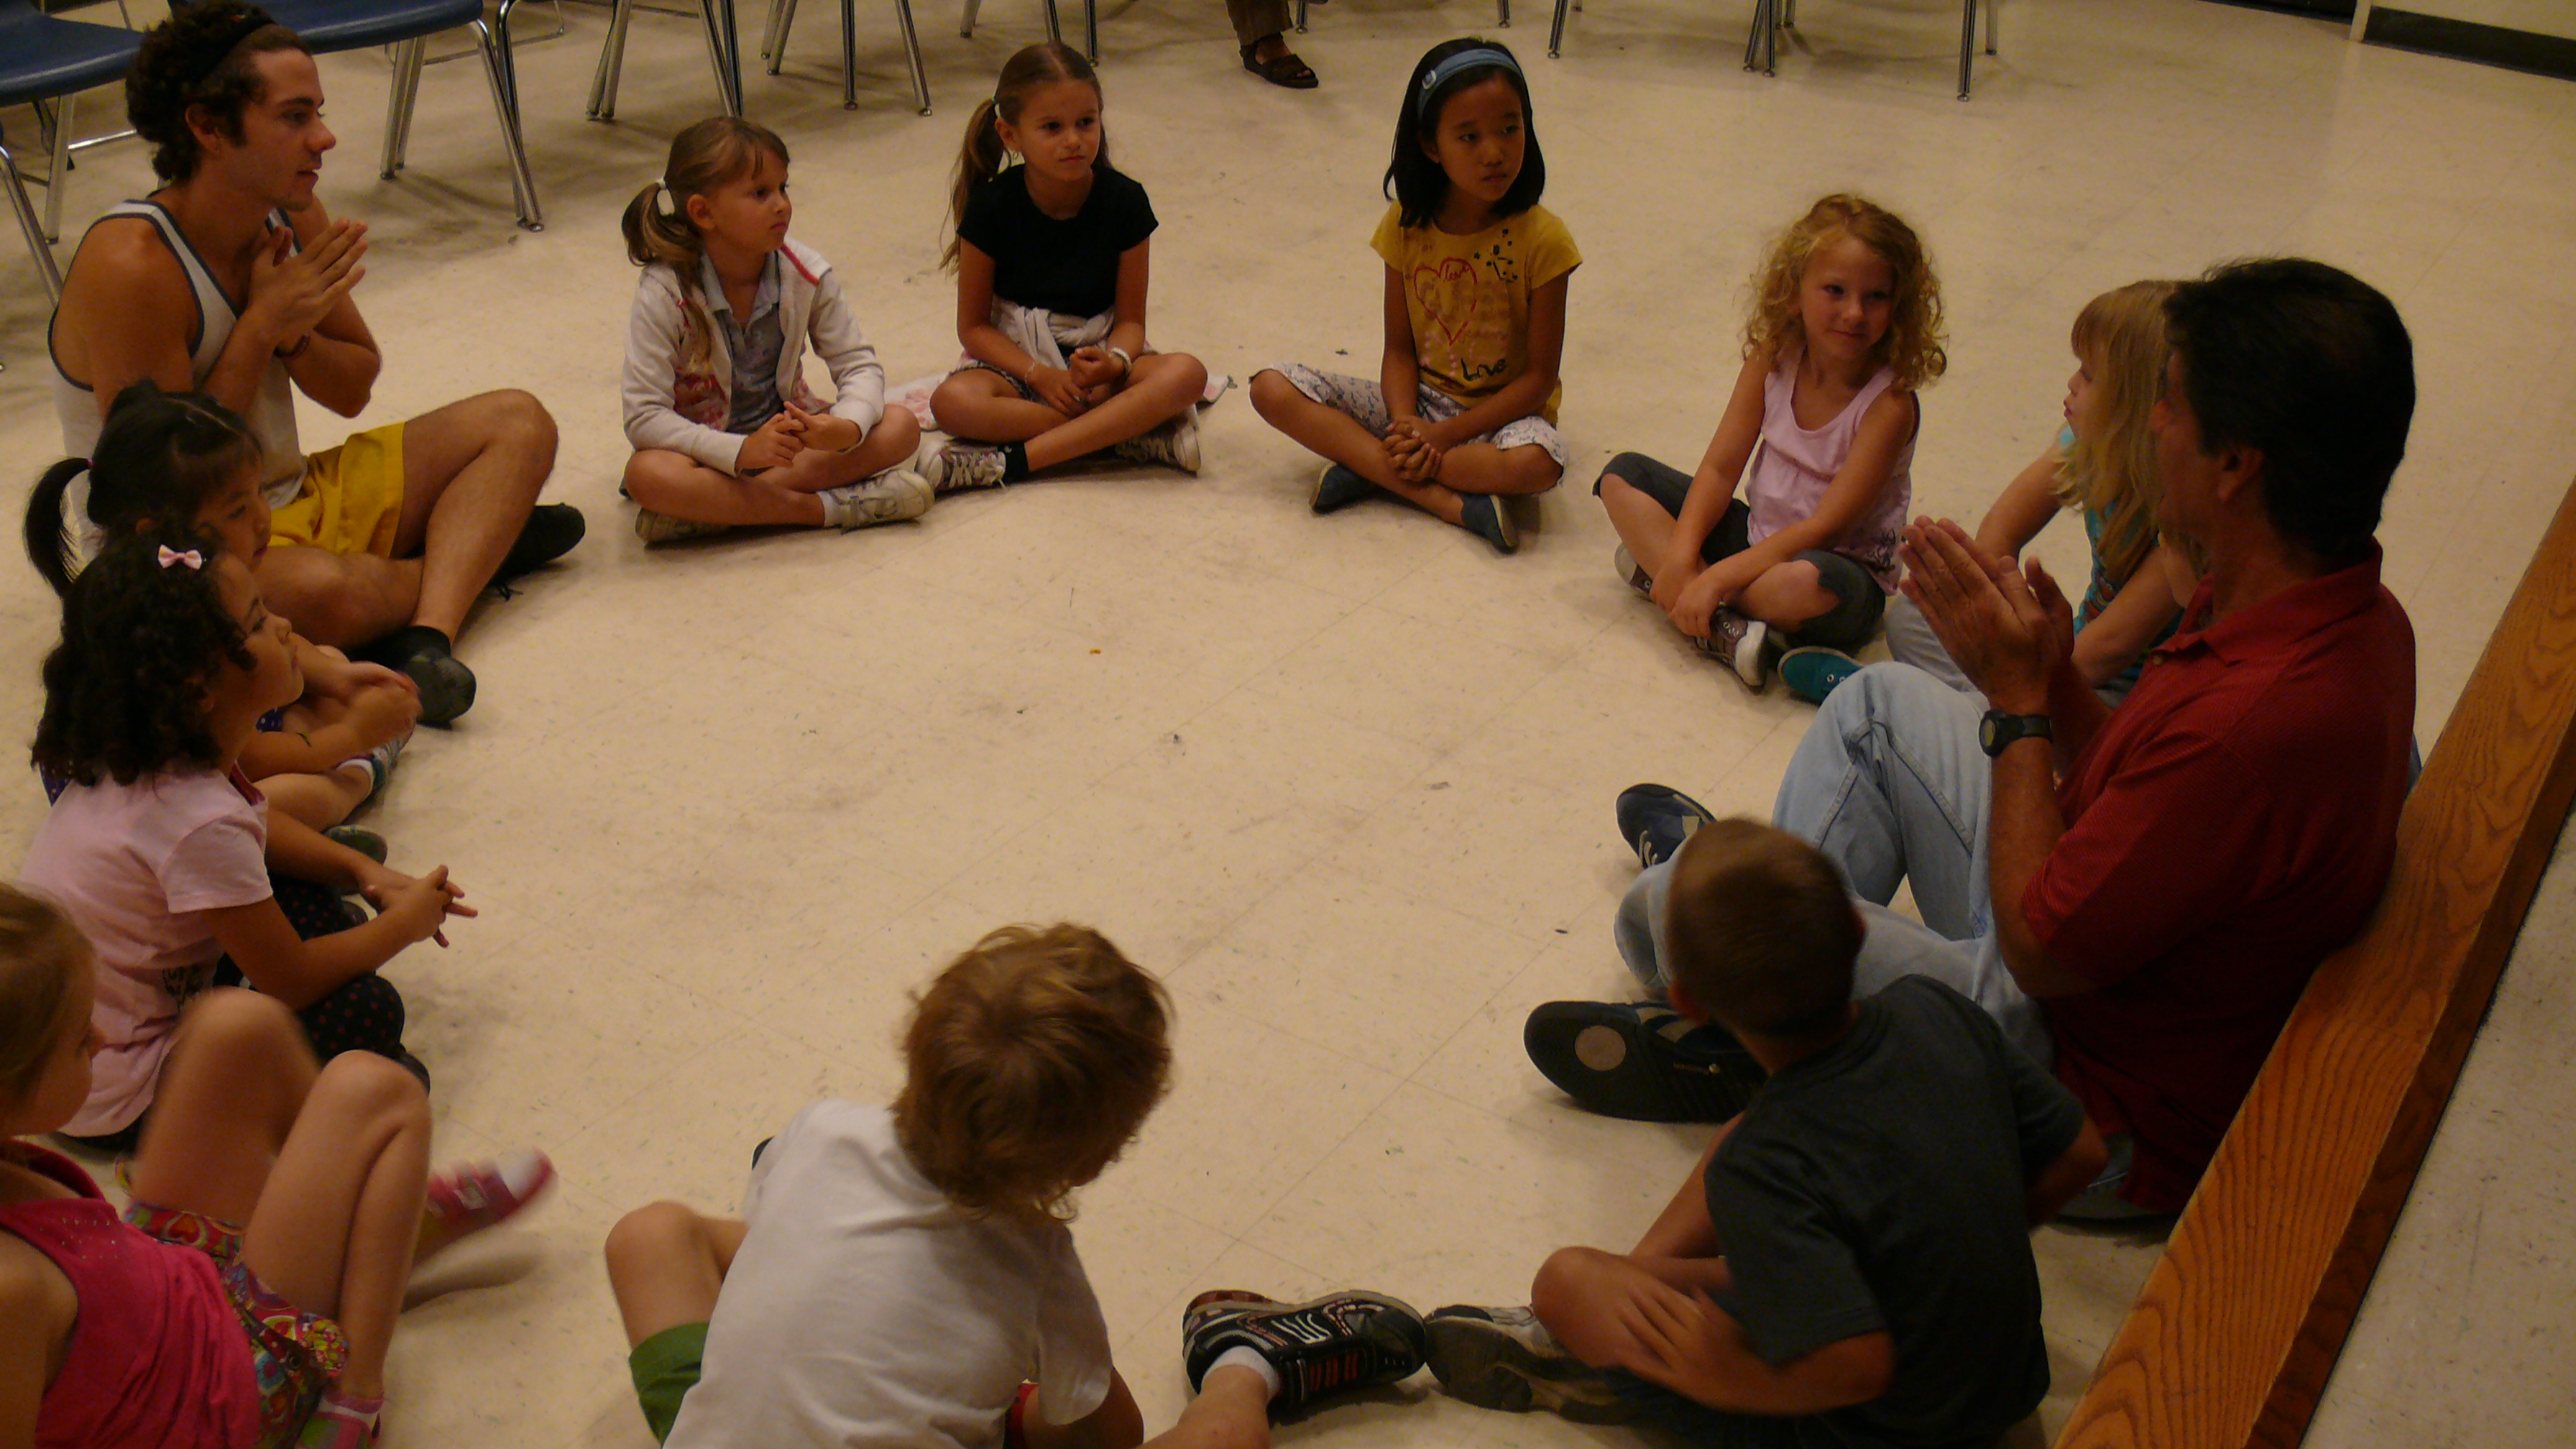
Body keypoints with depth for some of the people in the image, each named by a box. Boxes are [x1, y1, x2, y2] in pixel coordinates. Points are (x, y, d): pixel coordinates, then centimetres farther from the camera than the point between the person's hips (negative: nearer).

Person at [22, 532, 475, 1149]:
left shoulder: (137, 759, -5)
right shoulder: (201, 824, -32)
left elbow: (260, 828, 16)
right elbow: (293, 982, -21)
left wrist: (365, 872, 4)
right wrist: (405, 923, -6)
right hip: (117, 1098, -9)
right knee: (367, 1011, -17)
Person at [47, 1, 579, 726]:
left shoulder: (293, 218, -1)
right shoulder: (132, 266, -23)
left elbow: (354, 389, 11)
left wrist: (293, 334, -13)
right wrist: (263, 325, -22)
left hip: (295, 500, 8)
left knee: (518, 423, 2)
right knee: (323, 593, -41)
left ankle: (426, 633, -22)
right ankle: (473, 544, -6)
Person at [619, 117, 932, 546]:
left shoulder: (807, 274, -8)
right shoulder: (665, 292, -18)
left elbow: (859, 365, -5)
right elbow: (645, 416, -22)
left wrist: (848, 426, -29)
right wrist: (741, 452, -35)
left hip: (789, 432, 4)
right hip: (705, 447, -3)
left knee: (900, 428, -20)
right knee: (647, 474, -36)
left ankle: (716, 509, -27)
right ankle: (827, 506, -30)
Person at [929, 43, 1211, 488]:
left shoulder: (1124, 200, -8)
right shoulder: (992, 207, -11)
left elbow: (1131, 318, -3)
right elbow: (973, 325, -5)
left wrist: (1114, 363, -27)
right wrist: (1040, 375, -21)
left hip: (1098, 355, 1)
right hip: (1015, 356, -1)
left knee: (1187, 373, -29)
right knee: (953, 401, -34)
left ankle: (1013, 461, -33)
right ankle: (1132, 432, -28)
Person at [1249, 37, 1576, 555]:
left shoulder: (1541, 239, -15)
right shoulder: (1407, 225, -4)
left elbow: (1538, 377, -13)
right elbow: (1400, 349, -2)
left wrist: (1442, 435, -20)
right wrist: (1406, 427, -22)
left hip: (1502, 410, -3)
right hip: (1419, 400, 4)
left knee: (1537, 462, -39)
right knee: (1273, 388, -16)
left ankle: (1368, 466, -20)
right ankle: (1449, 501, -26)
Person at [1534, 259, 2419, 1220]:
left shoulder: (2266, 718, -36)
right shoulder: (2344, 613, -5)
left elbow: (2043, 950, -25)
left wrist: (2017, 698, -18)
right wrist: (2054, 677, -9)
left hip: (2101, 1123, -9)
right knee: (1879, 700, 18)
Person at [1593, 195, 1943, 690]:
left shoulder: (1890, 403, -21)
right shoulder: (1772, 360, -6)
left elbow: (1825, 527, -25)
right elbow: (1721, 468, -4)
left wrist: (1717, 577, -29)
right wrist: (1681, 555, -20)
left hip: (1843, 563, -6)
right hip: (1759, 534, 7)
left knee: (1809, 582, -43)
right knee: (1623, 476, -3)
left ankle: (1661, 575, -17)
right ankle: (1723, 629, -21)